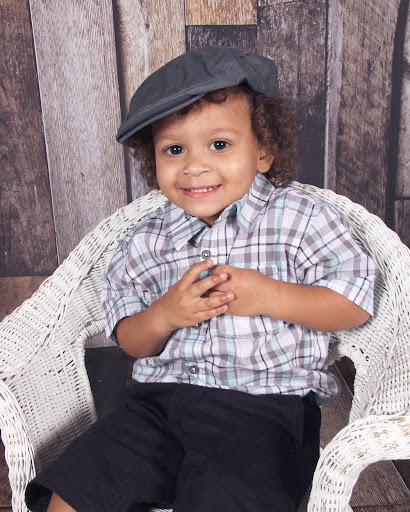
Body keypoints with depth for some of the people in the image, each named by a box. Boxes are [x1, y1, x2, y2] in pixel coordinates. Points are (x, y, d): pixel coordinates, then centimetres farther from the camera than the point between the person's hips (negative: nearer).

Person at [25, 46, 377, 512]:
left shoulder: (298, 217, -2)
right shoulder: (147, 240, 8)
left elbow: (356, 301, -2)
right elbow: (129, 341, 12)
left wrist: (269, 296, -16)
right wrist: (162, 316, -11)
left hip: (264, 408, -3)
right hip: (160, 399, 4)